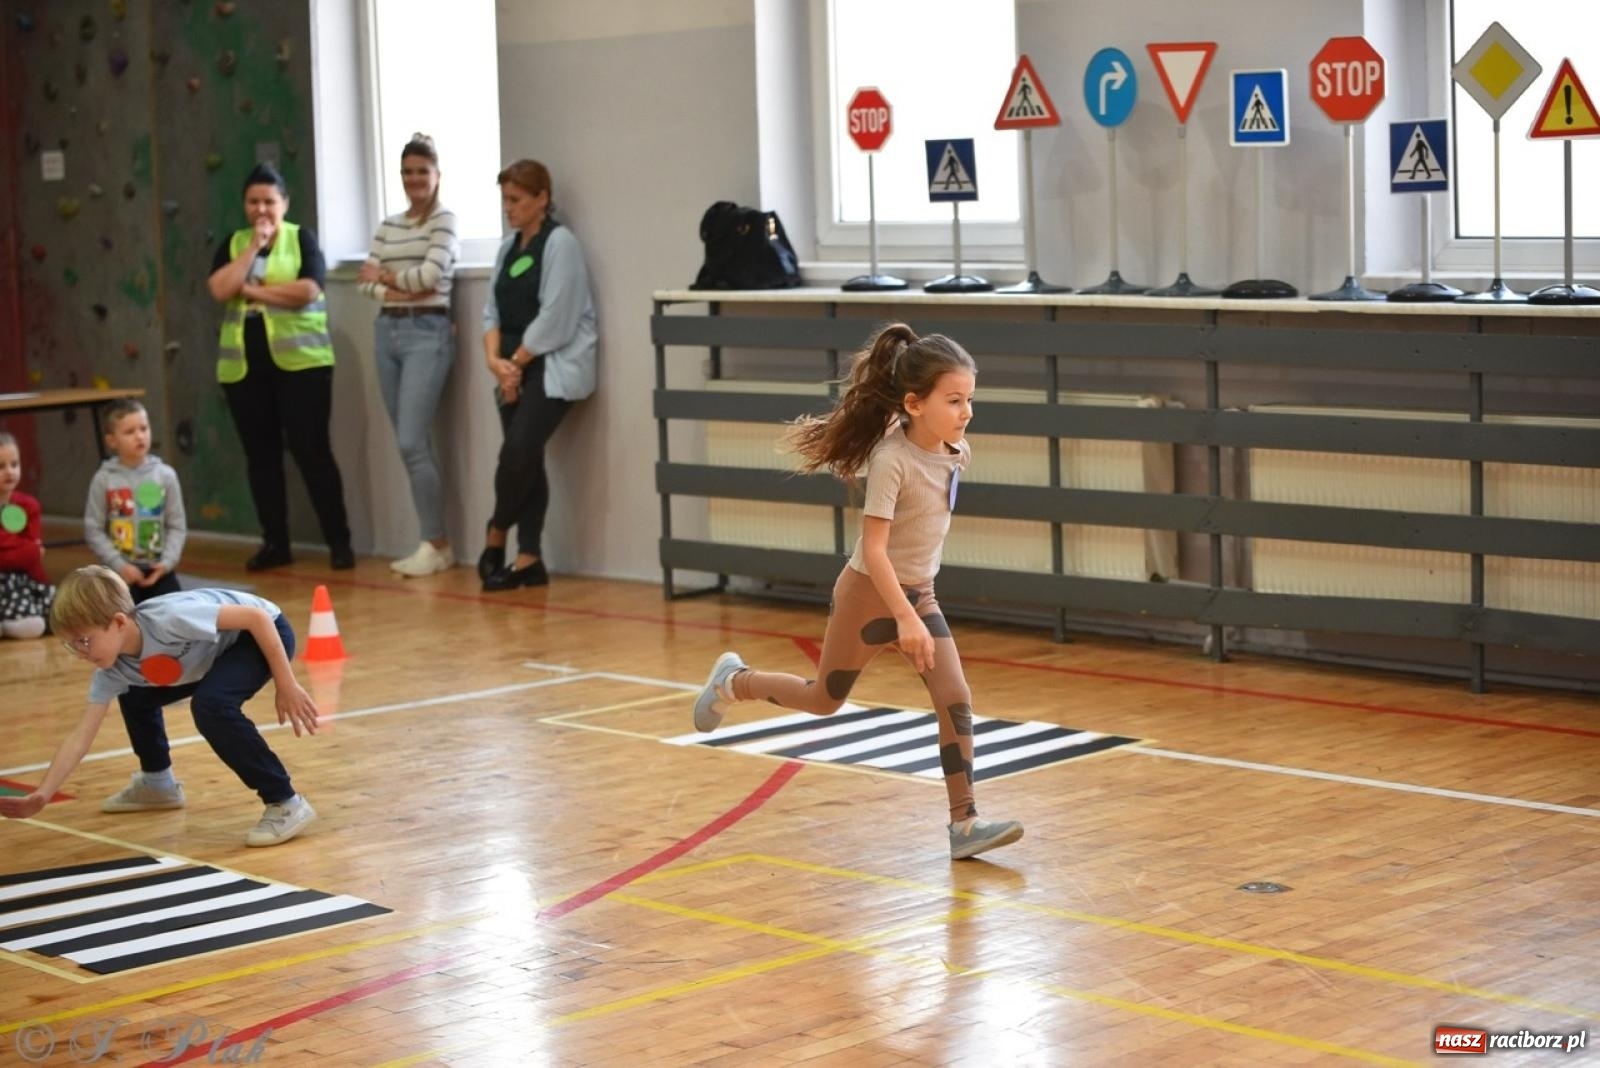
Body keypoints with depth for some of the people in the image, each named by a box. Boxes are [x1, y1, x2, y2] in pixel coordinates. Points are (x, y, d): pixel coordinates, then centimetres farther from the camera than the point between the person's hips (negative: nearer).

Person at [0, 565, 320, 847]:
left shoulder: (170, 618, -36)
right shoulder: (113, 670, -13)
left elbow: (256, 617, -31)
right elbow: (81, 736, -10)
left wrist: (286, 686, -27)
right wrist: (42, 795, -20)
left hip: (263, 632, -8)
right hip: (219, 647, 8)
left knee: (211, 704, -31)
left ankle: (286, 804, -21)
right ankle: (157, 784, 39)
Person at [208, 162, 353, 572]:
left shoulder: (302, 238, 1)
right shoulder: (233, 243, 12)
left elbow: (307, 290, -14)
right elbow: (220, 289, -6)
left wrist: (251, 290, -7)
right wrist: (253, 246, -8)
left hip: (300, 360, -4)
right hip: (243, 365, 4)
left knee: (311, 450, -6)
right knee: (260, 455, 7)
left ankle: (339, 541, 0)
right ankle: (275, 543, 15)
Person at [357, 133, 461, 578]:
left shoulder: (444, 220, -1)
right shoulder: (388, 225, 16)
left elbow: (431, 274, -13)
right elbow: (366, 280, 8)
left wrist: (386, 276, 1)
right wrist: (391, 292, -11)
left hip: (427, 332, -6)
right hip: (388, 331, 6)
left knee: (412, 443, -12)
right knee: (410, 445, 6)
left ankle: (437, 544, -3)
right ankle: (432, 544, 11)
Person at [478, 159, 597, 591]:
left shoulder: (560, 243, -8)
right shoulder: (509, 248, 15)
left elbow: (554, 318, -14)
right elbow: (493, 311, 13)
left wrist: (516, 363, -10)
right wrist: (495, 361, -4)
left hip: (552, 370, -7)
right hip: (516, 371, 7)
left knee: (517, 453, -17)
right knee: (524, 459, 3)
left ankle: (496, 535, 3)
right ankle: (528, 559, 4)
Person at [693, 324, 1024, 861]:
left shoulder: (954, 450, -5)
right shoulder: (892, 459, -27)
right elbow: (873, 547, -30)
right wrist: (905, 619, -37)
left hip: (918, 593, 6)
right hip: (870, 594, -6)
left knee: (956, 700, -6)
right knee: (824, 699, 13)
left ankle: (964, 822, -3)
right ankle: (734, 681, 38)